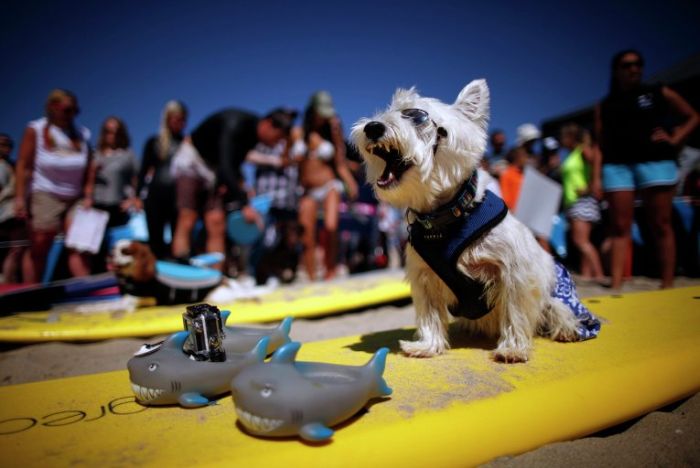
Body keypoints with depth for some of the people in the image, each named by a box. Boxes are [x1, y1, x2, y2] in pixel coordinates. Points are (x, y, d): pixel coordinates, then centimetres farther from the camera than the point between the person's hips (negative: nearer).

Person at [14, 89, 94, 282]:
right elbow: (23, 166, -4)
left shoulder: (82, 133, 5)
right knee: (39, 251, 5)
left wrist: (88, 196, -1)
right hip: (45, 196, -2)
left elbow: (89, 169, 6)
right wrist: (20, 197, -9)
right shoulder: (35, 130, -2)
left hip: (75, 198, 2)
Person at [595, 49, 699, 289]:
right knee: (620, 227, -2)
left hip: (656, 163, -1)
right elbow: (601, 145, 9)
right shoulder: (605, 105, 14)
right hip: (617, 167, 1)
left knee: (661, 226, 0)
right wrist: (596, 177, -1)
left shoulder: (659, 93, 12)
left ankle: (667, 285, 5)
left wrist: (674, 139, 0)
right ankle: (616, 285, -3)